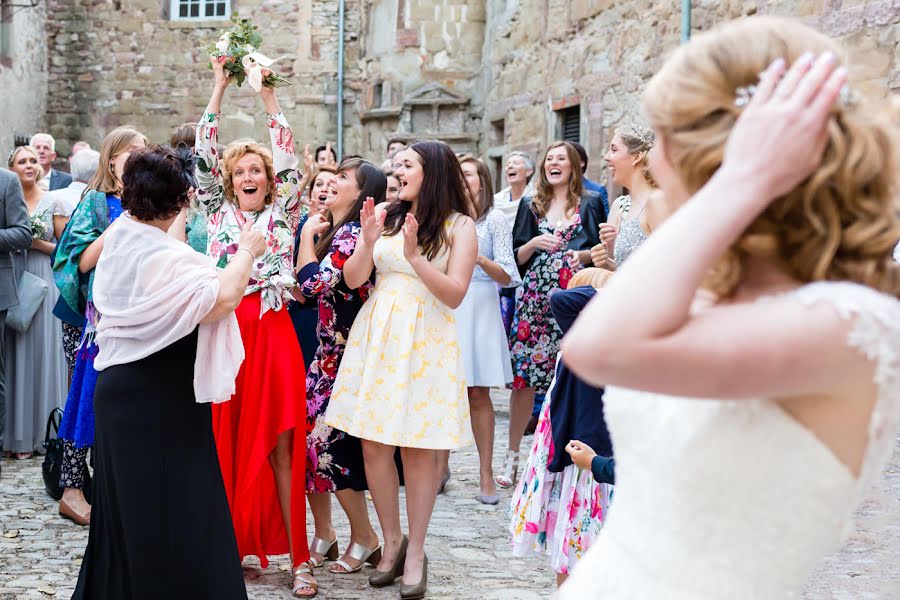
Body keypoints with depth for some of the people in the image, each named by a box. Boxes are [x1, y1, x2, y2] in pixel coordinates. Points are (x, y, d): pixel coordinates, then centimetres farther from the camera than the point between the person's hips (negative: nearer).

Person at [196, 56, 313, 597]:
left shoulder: (283, 213, 9)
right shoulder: (219, 212, 14)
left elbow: (287, 156, 0)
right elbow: (204, 153, 9)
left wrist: (268, 94, -1)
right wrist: (220, 87, 6)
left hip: (272, 330, -2)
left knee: (280, 444, -4)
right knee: (226, 442, 4)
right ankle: (229, 541, 15)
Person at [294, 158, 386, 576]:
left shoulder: (352, 235, -16)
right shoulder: (337, 231, 14)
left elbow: (313, 282, -24)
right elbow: (308, 290, 18)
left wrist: (308, 236, -9)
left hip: (348, 356, -9)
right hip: (329, 352, 9)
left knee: (327, 440, -7)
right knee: (305, 435, 7)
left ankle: (364, 538, 9)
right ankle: (323, 534, 19)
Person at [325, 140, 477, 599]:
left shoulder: (458, 226, -2)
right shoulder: (385, 215, 7)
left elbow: (455, 295, -10)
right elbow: (352, 279, 4)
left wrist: (415, 256, -20)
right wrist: (368, 241, -14)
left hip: (425, 342, -3)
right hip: (376, 337, 3)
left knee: (418, 449, 0)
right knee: (373, 444, 5)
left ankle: (415, 552, 13)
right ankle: (391, 540, 22)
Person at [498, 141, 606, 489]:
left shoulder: (590, 205, 10)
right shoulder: (531, 207, 15)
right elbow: (517, 257, 13)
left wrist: (582, 255, -10)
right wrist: (535, 244, -6)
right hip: (534, 298, 2)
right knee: (523, 376, -2)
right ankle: (513, 455, 6)